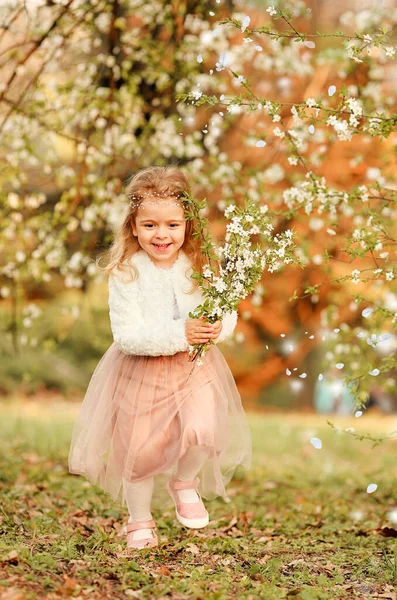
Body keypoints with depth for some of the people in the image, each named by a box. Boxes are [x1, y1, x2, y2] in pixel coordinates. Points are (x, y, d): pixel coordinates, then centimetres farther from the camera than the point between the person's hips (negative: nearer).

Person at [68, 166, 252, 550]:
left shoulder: (199, 267, -6)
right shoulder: (126, 273, -15)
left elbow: (227, 314, 0)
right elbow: (126, 336, -21)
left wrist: (217, 327, -24)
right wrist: (179, 334, -31)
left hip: (194, 368, 1)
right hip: (141, 373, -1)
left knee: (203, 432, -21)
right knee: (140, 451, 8)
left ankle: (185, 482, 15)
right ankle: (140, 523, 36)